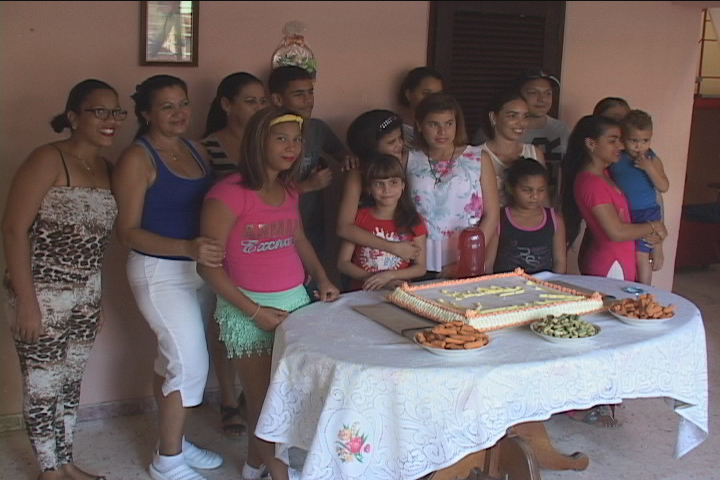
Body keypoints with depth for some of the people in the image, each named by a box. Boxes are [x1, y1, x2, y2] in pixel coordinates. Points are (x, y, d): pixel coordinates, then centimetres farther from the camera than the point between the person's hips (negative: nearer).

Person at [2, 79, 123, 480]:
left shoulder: (106, 168, 7)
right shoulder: (48, 160, -14)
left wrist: (96, 297, 14)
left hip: (86, 294, 7)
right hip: (43, 294, -7)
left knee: (72, 380, 17)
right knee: (44, 385, 6)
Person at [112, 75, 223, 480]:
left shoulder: (197, 150, 8)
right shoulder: (138, 158, -12)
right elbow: (128, 231, -15)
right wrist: (188, 247, -28)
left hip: (199, 268, 7)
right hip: (161, 272, -6)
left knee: (174, 361, 17)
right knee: (191, 364, -6)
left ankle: (174, 442, 31)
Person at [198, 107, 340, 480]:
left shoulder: (288, 192, 8)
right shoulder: (229, 194, -15)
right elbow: (208, 265, -15)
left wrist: (322, 279, 10)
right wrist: (256, 311, -16)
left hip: (295, 301, 7)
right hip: (249, 310, -6)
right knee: (265, 400, 2)